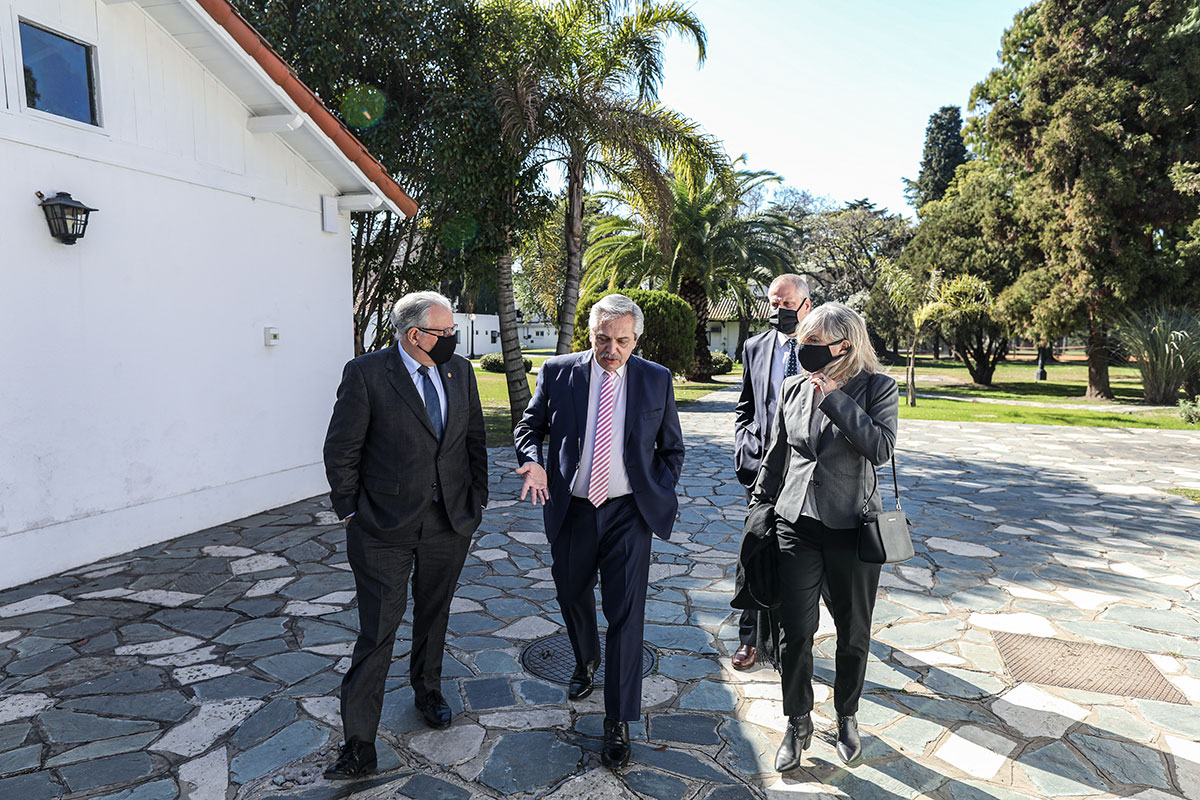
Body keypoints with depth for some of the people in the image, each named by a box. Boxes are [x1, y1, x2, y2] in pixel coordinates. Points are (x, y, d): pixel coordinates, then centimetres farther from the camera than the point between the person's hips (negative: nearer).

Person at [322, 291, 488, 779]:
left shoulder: (460, 371, 3)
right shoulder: (366, 373, -11)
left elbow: (475, 438, 12)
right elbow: (341, 451, -7)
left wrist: (478, 496, 9)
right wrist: (351, 513, -5)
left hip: (451, 521, 5)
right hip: (385, 527, -4)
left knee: (434, 616, 21)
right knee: (377, 632, 0)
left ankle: (428, 691, 45)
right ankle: (359, 745, 13)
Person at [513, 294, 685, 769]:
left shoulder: (657, 380, -1)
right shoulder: (557, 372, -3)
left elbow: (672, 448, 9)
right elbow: (530, 426, 7)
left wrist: (659, 494, -1)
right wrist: (533, 461, -13)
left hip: (629, 513, -2)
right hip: (571, 510, 2)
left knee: (625, 613, -2)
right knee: (571, 594, 20)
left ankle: (619, 723, 13)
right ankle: (586, 661, 52)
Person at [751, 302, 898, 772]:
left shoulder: (877, 388, -4)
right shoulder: (793, 390, 5)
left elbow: (881, 448, -20)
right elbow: (775, 456, 13)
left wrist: (835, 398, -20)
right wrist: (761, 508, 15)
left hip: (852, 526, -2)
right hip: (796, 523, 2)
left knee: (853, 632, 12)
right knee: (794, 631, 3)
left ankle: (847, 716, 35)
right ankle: (798, 723, 24)